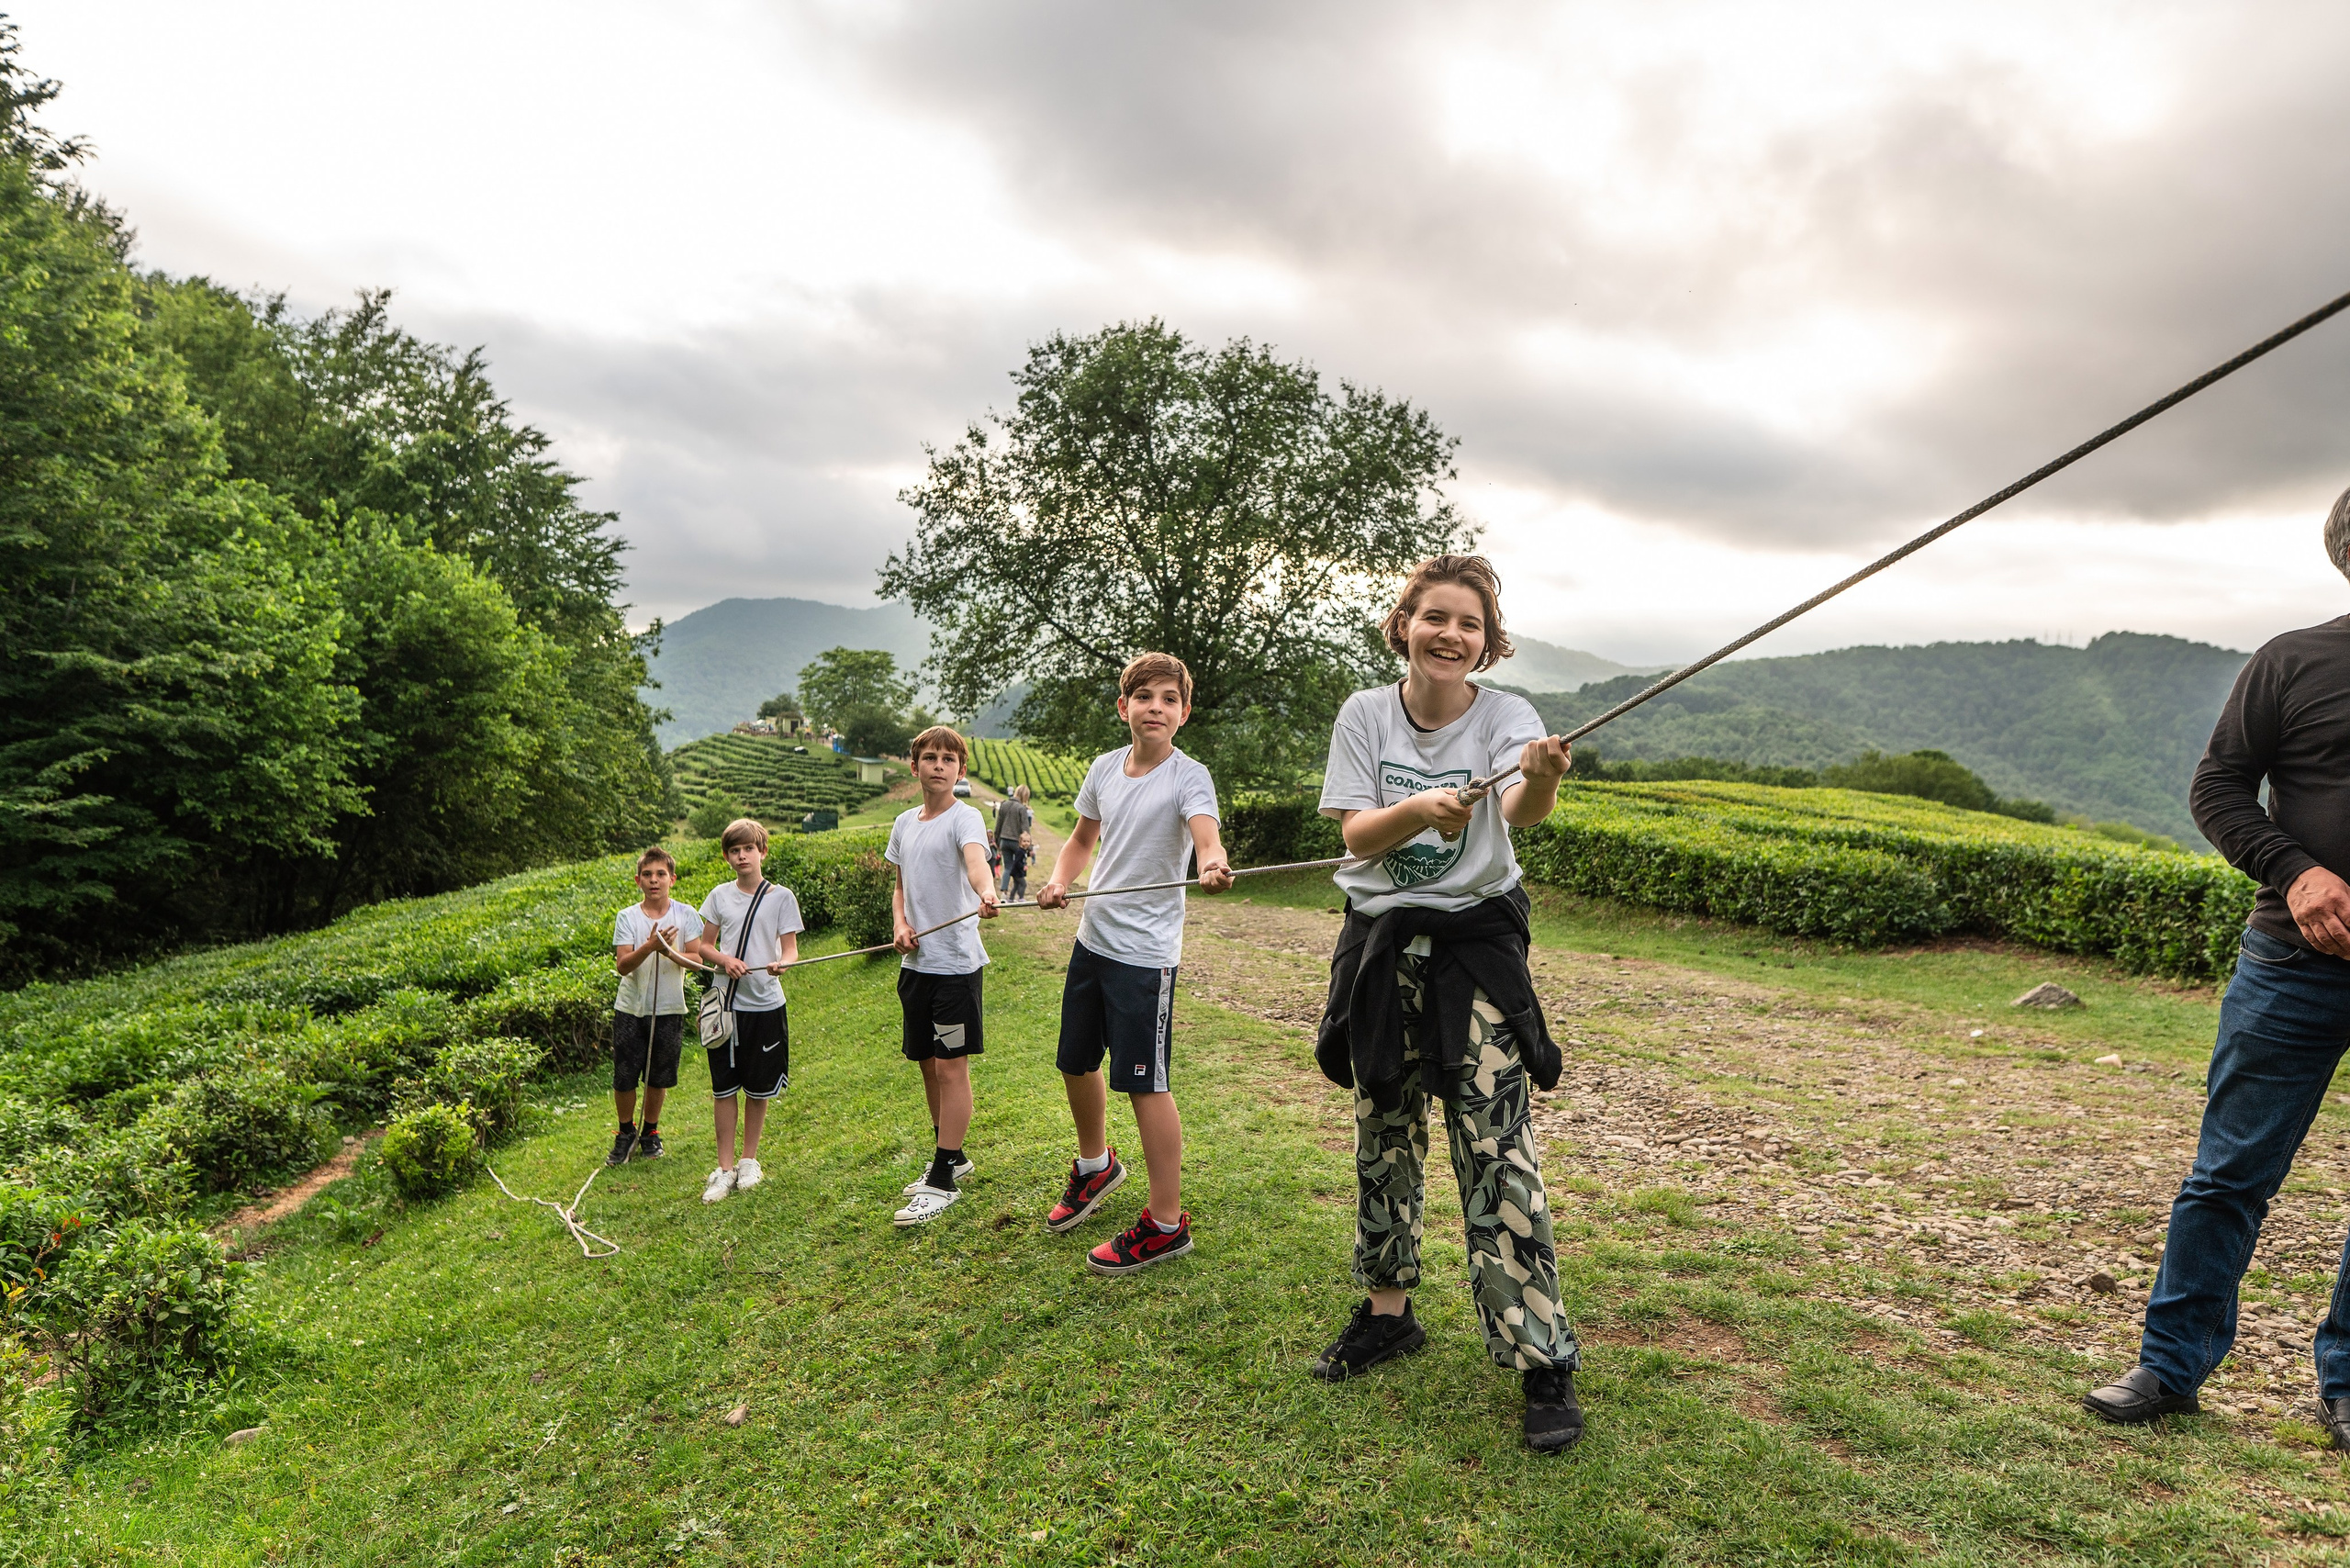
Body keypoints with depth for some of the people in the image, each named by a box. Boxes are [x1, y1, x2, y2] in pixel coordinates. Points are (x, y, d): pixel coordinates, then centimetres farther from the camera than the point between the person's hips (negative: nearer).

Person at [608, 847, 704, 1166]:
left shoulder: (686, 915, -2)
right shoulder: (627, 917, -2)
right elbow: (622, 965, -12)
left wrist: (671, 951, -26)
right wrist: (649, 947, -29)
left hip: (669, 1009, 0)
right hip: (631, 1008, 0)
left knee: (658, 1078, 9)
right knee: (623, 1078, 2)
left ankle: (650, 1132, 32)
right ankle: (626, 1133, 26)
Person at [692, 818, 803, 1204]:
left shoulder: (781, 896, -1)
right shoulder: (720, 895, 5)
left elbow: (790, 948, -1)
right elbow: (705, 945, 11)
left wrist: (781, 963, -24)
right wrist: (725, 959, -10)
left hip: (765, 1004, -1)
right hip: (725, 1002, 1)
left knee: (759, 1089, 8)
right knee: (723, 1088, 4)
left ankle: (749, 1160, 26)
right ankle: (725, 1168, 14)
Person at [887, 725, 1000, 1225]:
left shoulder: (965, 817, -10)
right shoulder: (904, 823, 11)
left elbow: (975, 859, -31)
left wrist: (986, 892, -53)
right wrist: (899, 922, 0)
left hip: (956, 961, -7)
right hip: (915, 961, 7)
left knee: (952, 1067, -3)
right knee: (927, 1063, 16)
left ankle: (942, 1180, 6)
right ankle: (951, 1156, 33)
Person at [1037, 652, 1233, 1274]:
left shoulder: (1188, 776, -13)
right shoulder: (1104, 768, 5)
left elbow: (1205, 832, -33)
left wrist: (1214, 864, -56)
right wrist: (1060, 879, 0)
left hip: (1145, 950, -7)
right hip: (1092, 938, 7)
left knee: (1144, 1082, -4)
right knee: (1076, 1063, 19)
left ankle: (1166, 1224, 10)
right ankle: (1095, 1166, 46)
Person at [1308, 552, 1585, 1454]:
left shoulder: (1505, 717, -9)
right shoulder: (1366, 715, -2)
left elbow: (1522, 808, -30)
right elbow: (1356, 834, -11)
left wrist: (1542, 782, -54)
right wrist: (1419, 809, -31)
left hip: (1476, 946, -3)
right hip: (1381, 946, 3)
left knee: (1497, 1150, -8)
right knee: (1383, 1139, 14)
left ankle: (1543, 1361, 5)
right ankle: (1386, 1313, 33)